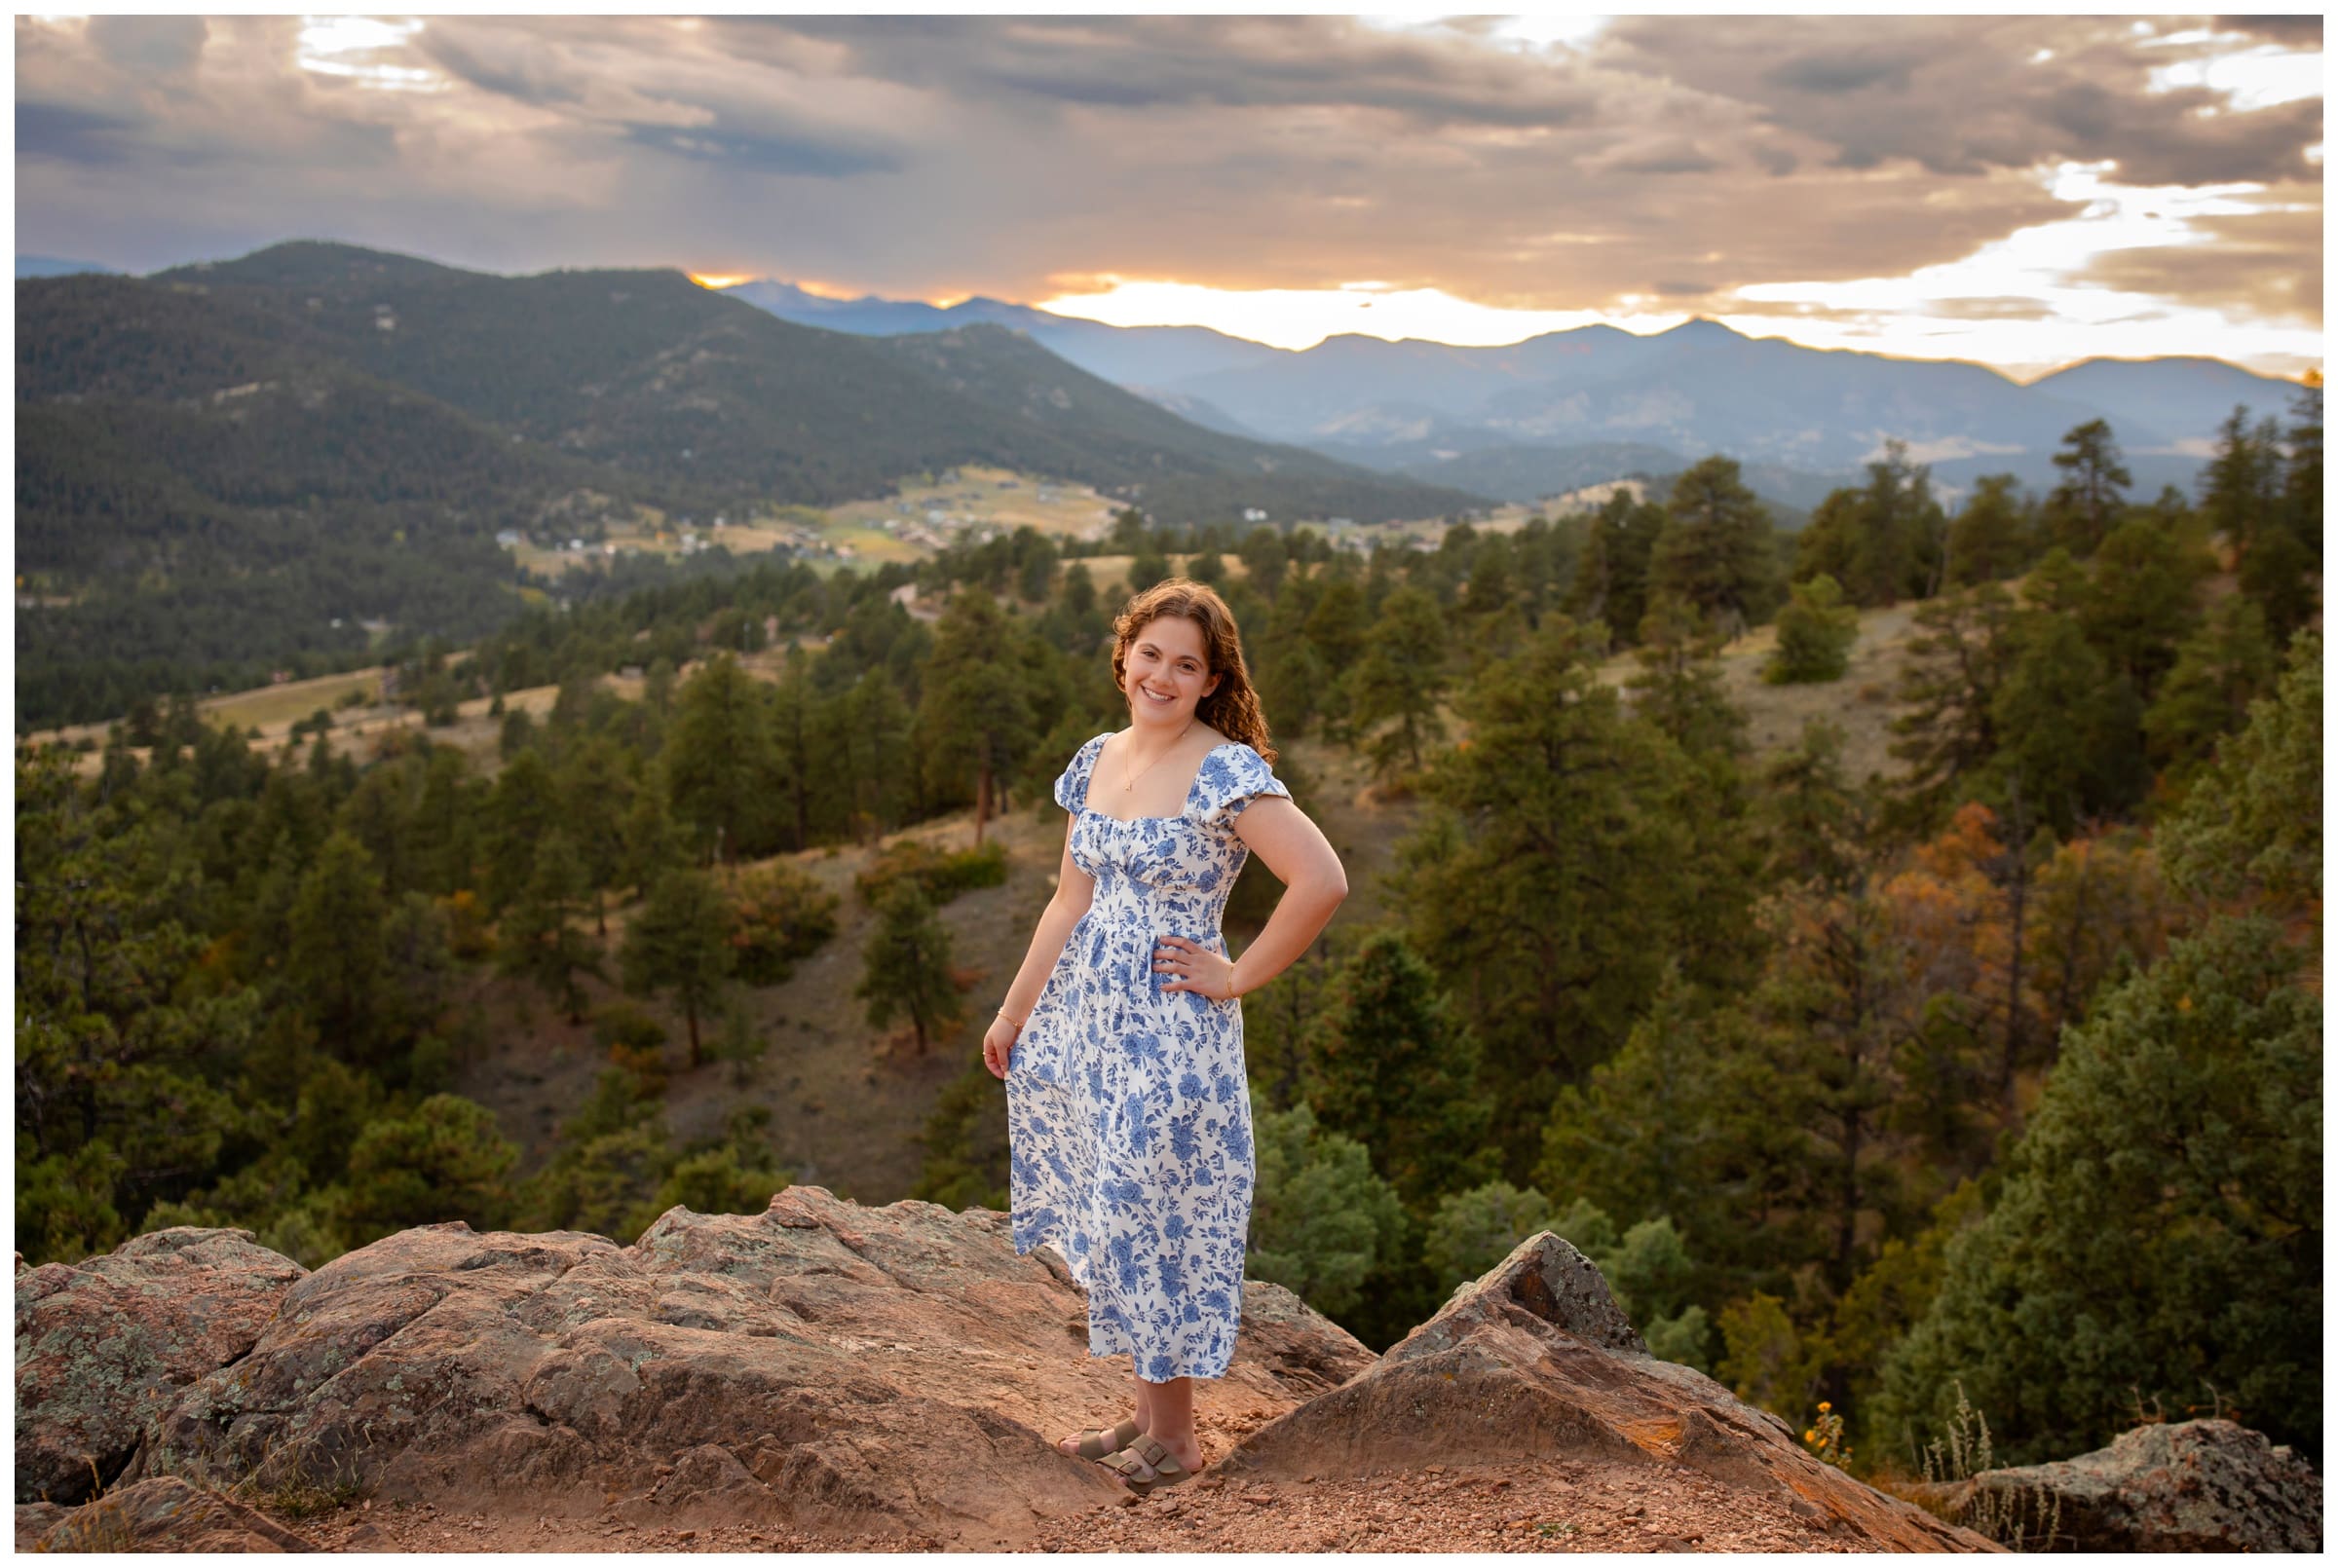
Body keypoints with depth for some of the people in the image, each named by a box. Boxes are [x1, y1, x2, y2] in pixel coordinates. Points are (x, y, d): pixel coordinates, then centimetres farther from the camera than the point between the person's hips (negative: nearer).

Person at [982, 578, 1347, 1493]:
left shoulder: (1227, 773, -14)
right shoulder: (1097, 760, 7)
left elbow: (1323, 882, -24)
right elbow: (1070, 902, 13)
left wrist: (1237, 976, -16)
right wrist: (1013, 1014, 13)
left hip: (1168, 1036, -7)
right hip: (1081, 1022, 7)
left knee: (1153, 1223, 2)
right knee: (1113, 1221, 14)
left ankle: (1172, 1443, 20)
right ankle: (1148, 1413, 31)